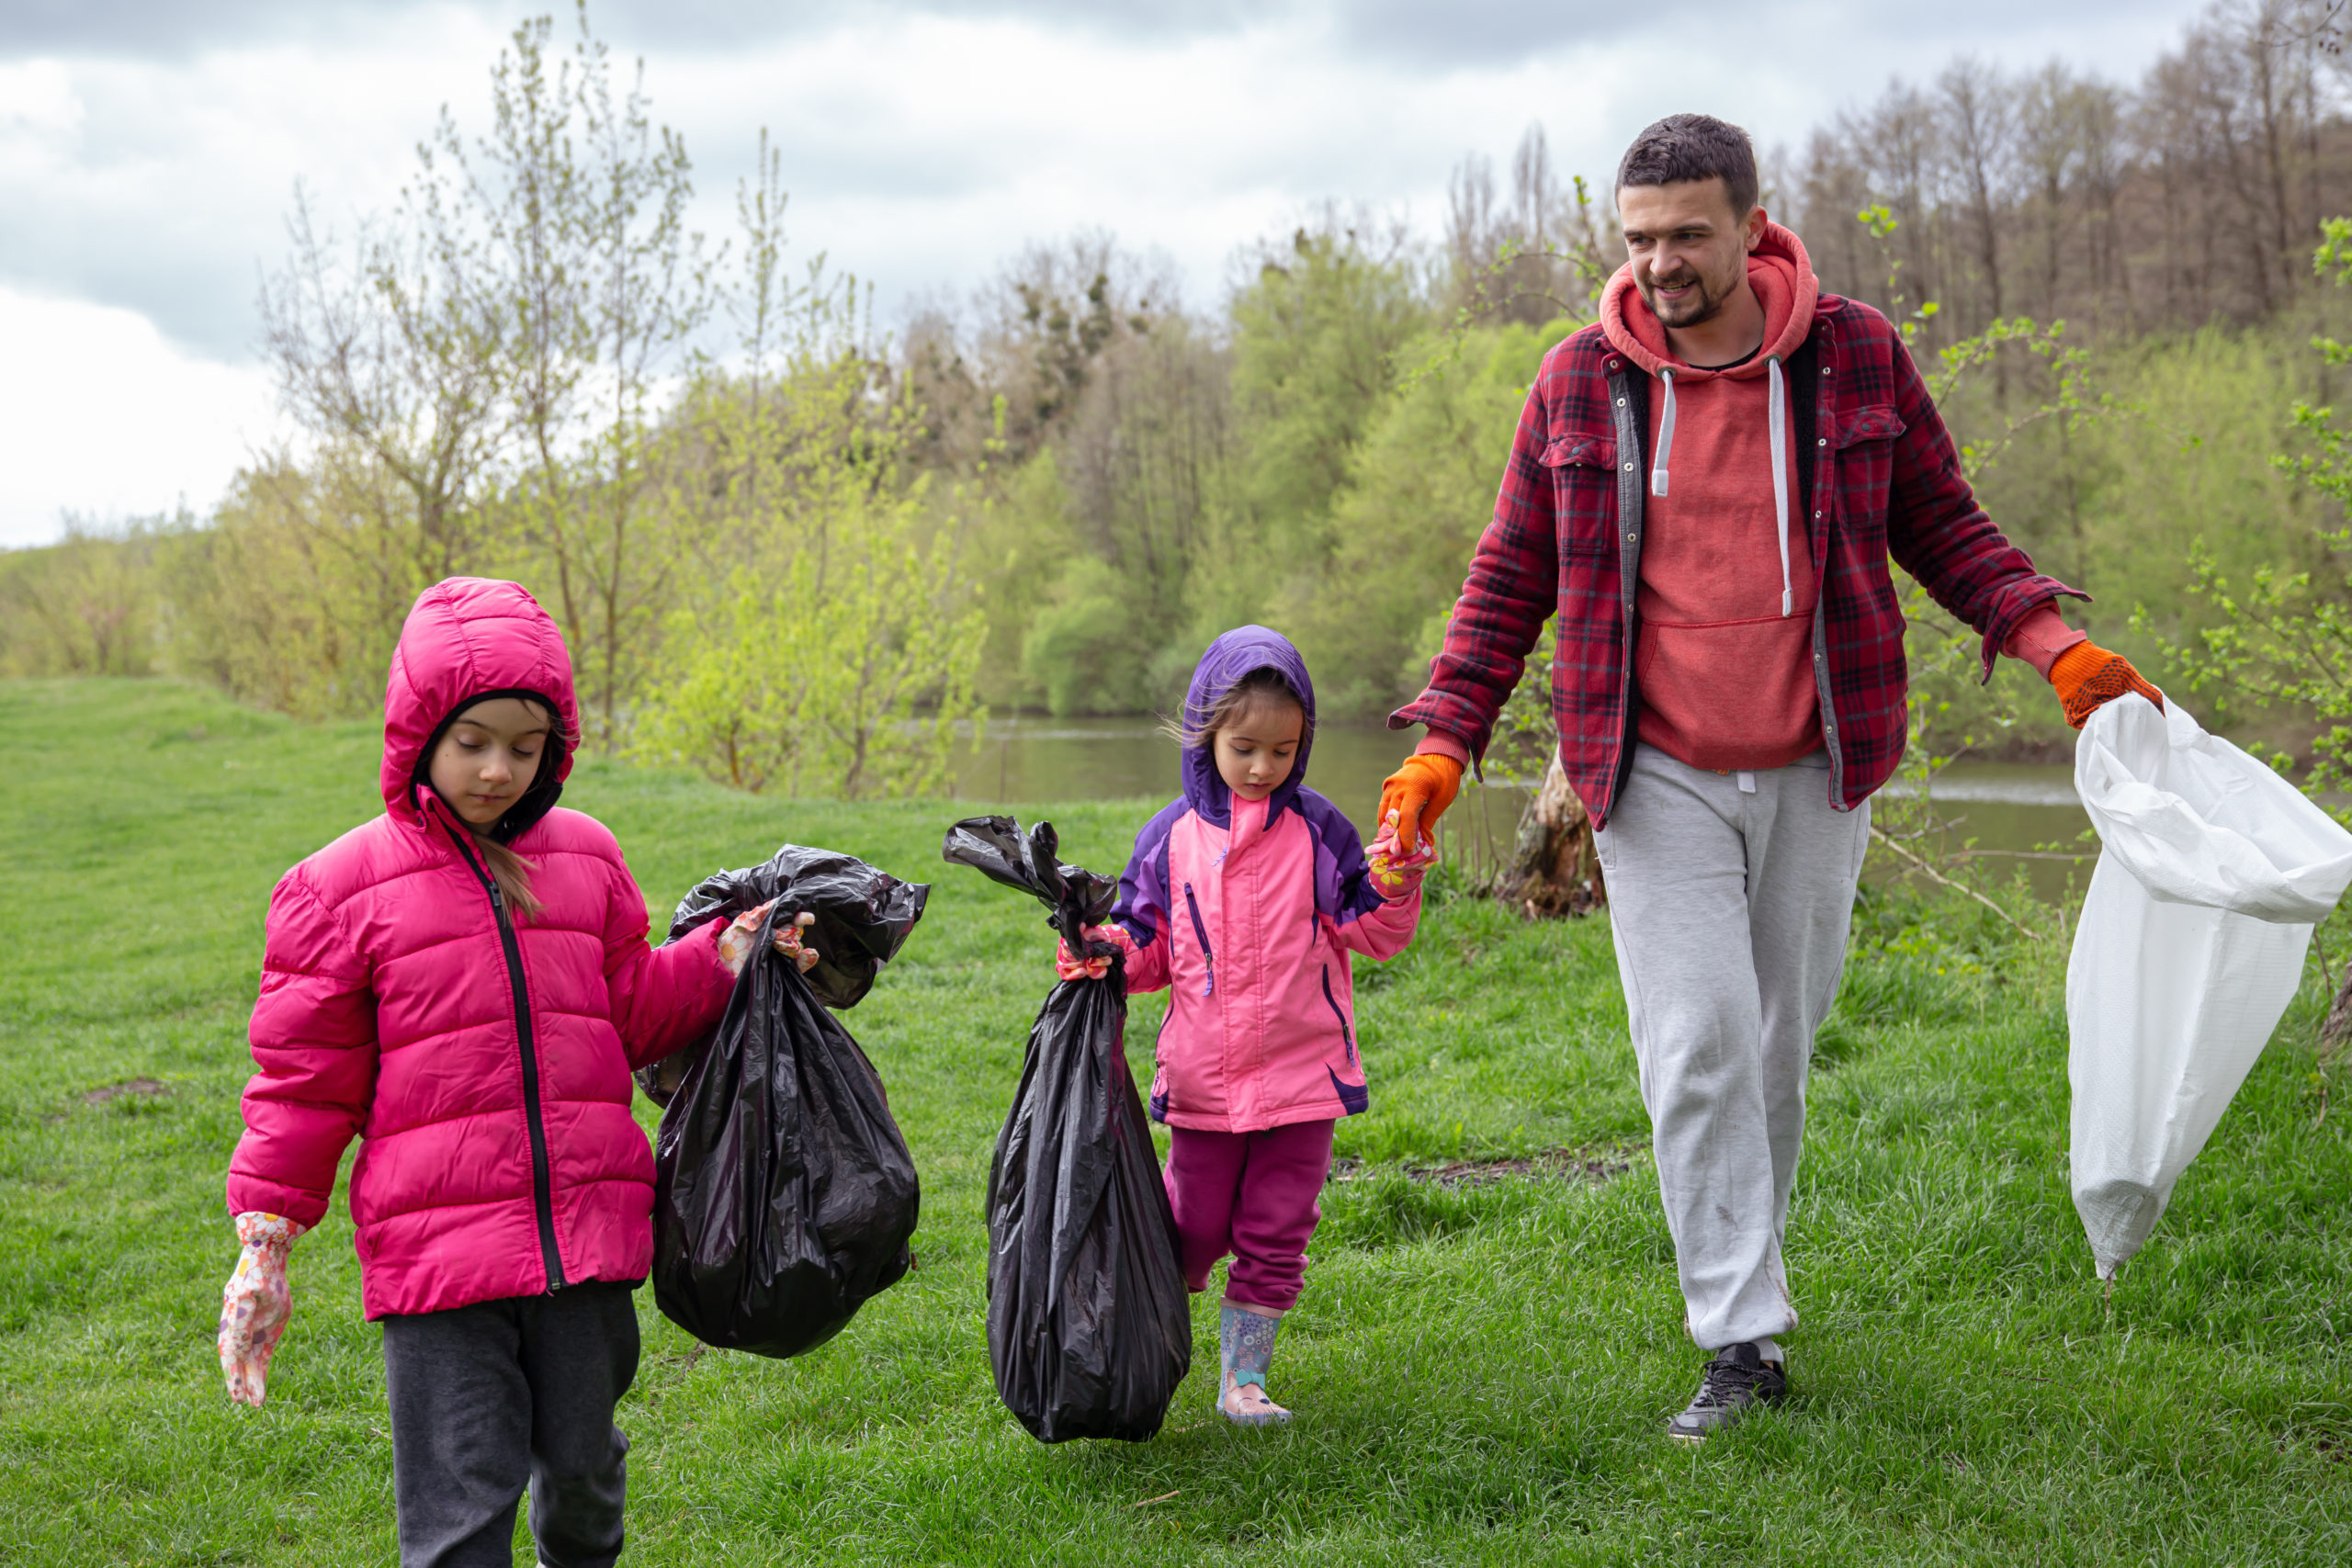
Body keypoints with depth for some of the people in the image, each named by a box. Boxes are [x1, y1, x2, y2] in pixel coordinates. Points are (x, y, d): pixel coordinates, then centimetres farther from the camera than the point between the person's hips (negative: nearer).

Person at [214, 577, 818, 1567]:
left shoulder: (586, 860, 10)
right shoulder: (343, 885, 0)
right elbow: (305, 1078, 3)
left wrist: (726, 959, 4)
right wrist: (262, 1248, 0)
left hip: (586, 1238, 4)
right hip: (437, 1250, -3)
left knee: (582, 1468, 17)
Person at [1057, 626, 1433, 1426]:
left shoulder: (1318, 830, 0)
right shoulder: (1173, 836, 2)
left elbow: (1370, 934, 2)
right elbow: (1152, 945, 8)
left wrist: (1391, 889, -18)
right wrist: (1108, 951, -12)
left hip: (1301, 1070, 0)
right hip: (1203, 1075, 0)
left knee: (1274, 1232, 4)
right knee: (1194, 1225, 7)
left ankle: (1243, 1375, 16)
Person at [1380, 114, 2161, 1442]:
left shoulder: (1856, 355, -2)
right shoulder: (1581, 383, -3)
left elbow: (1942, 523, 8)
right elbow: (1514, 577, 5)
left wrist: (2054, 644, -5)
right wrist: (1446, 742, -3)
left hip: (1815, 774, 1)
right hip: (1658, 778, -1)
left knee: (1780, 1045, 11)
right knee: (1698, 1049, -8)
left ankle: (1746, 1269, 30)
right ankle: (1743, 1343, -2)